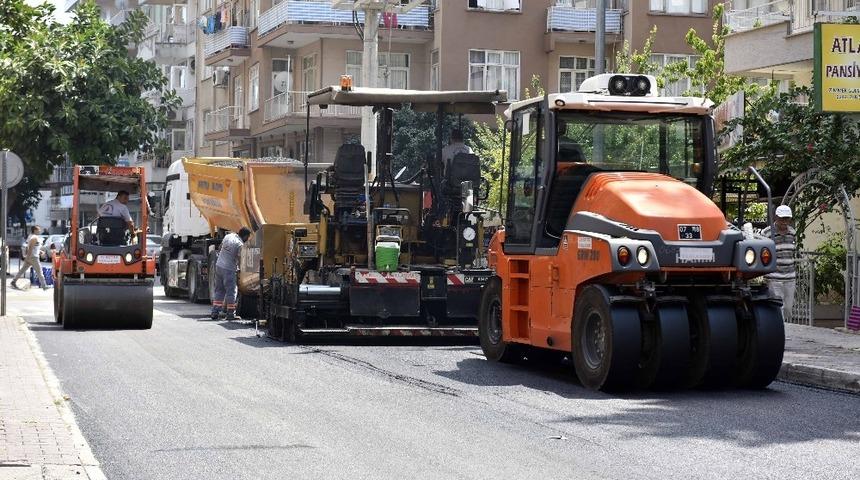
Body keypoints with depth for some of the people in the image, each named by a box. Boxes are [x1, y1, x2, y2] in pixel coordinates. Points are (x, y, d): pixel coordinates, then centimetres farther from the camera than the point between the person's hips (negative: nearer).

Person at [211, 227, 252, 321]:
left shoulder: (228, 236, 6)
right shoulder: (240, 245, -15)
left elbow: (221, 247, 20)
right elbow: (240, 259, -14)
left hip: (218, 266, 7)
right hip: (229, 269, -7)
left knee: (219, 290, 14)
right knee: (231, 291, 0)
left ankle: (215, 312, 12)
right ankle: (230, 314, 1)